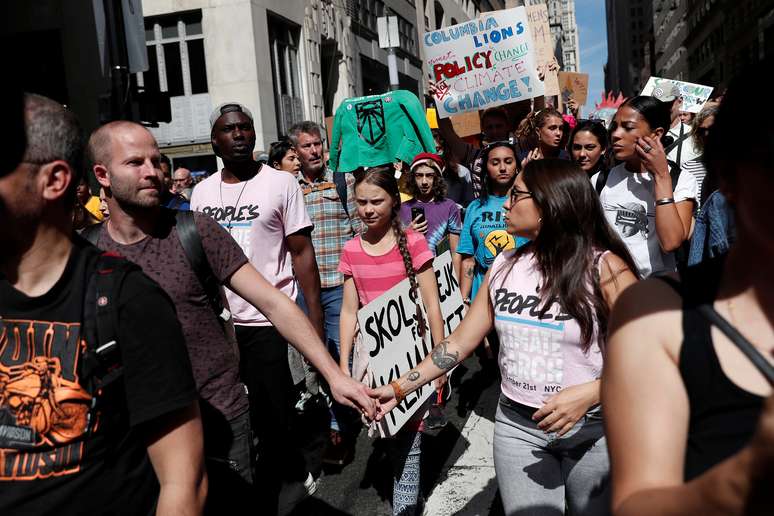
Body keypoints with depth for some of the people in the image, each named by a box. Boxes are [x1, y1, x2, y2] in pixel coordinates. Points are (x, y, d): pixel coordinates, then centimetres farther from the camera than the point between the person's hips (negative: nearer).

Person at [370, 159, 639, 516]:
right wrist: (400, 388, 0)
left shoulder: (604, 267, -13)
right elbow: (461, 341, 4)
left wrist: (589, 393, -26)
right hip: (516, 426, 3)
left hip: (592, 430, -3)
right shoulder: (505, 266, 1)